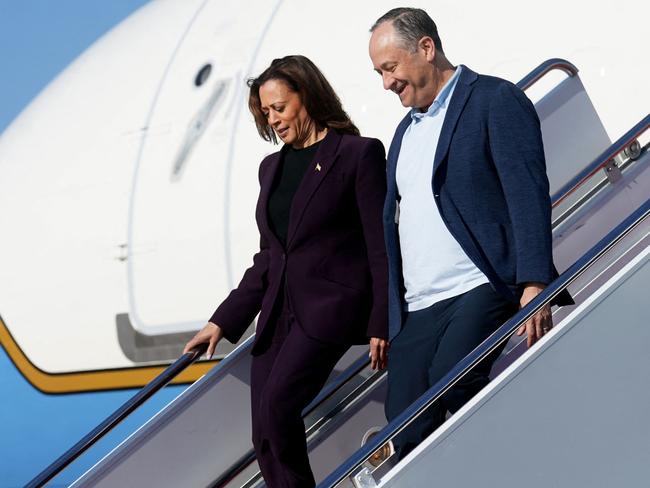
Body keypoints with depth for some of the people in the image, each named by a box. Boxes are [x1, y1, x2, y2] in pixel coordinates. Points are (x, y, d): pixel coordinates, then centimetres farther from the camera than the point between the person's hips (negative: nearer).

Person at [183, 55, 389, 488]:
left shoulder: (360, 154, -3)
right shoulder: (272, 167, 17)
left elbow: (382, 247, -6)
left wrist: (381, 325, -13)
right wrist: (223, 322, 15)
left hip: (330, 306, -7)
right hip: (278, 313, 7)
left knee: (276, 407, -24)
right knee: (266, 437, 0)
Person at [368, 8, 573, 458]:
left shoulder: (496, 100, 0)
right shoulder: (406, 130, 25)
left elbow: (527, 195, -10)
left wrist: (534, 284, -21)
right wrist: (388, 321, 21)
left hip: (482, 289, -7)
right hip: (417, 309, 7)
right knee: (408, 434, -6)